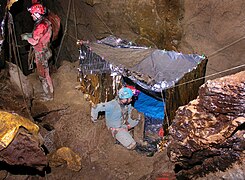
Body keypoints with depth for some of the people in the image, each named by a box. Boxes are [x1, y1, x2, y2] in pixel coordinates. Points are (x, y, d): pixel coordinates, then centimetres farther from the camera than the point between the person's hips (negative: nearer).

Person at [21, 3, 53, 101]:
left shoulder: (41, 26, -26)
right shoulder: (46, 21, 4)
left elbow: (34, 41, -28)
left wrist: (26, 37, -10)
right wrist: (30, 35, 10)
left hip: (41, 53, -9)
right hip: (45, 51, 9)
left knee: (43, 74, 3)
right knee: (44, 73, 20)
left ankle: (49, 95, 15)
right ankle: (48, 92, 32)